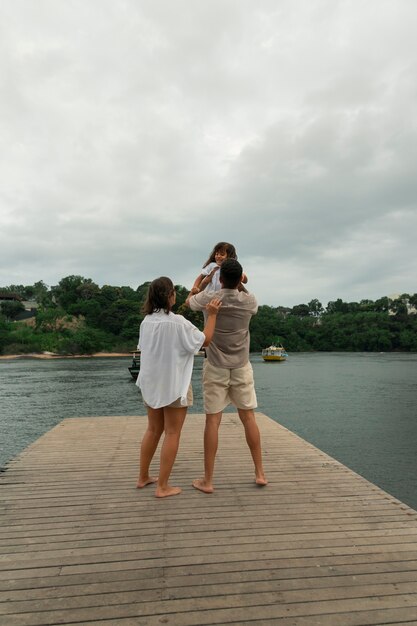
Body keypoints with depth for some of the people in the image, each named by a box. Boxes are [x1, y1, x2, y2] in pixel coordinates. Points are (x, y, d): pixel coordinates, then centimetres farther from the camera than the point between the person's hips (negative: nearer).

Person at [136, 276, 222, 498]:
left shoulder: (146, 322, 1)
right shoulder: (178, 322, -18)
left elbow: (143, 349, 10)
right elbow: (205, 340, -10)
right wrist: (212, 315, -4)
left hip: (151, 384, 7)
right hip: (174, 386, -6)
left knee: (153, 430, 20)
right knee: (172, 434, 5)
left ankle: (143, 477, 31)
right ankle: (162, 486, 12)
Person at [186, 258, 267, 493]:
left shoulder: (209, 298, -10)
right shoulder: (249, 301, -4)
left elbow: (189, 301, 13)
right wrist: (241, 284, 28)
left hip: (216, 368, -2)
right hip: (241, 367, 2)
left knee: (213, 421, 2)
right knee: (249, 417, 11)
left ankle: (208, 480, 9)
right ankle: (260, 473, 19)